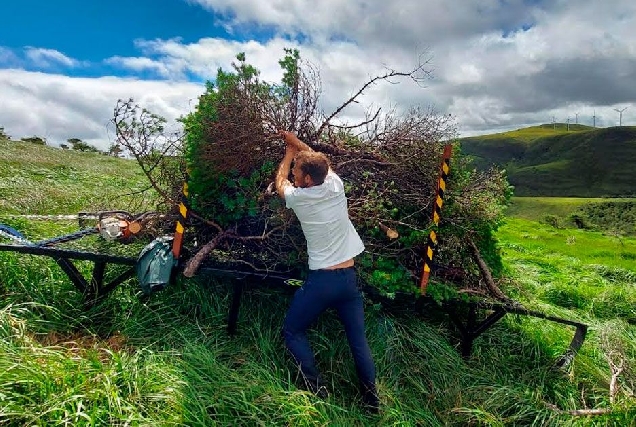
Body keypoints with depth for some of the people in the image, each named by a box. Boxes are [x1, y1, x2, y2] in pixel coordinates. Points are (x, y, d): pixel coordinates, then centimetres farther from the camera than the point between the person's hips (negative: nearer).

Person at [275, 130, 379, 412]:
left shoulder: (298, 197, -11)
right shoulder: (336, 185, -2)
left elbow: (279, 183, 15)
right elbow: (318, 160, 21)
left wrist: (288, 154, 28)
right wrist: (296, 143, 31)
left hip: (321, 280, -4)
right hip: (349, 277, 5)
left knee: (292, 331, 16)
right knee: (358, 338, 16)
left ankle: (316, 387, 10)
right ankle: (371, 396, 18)